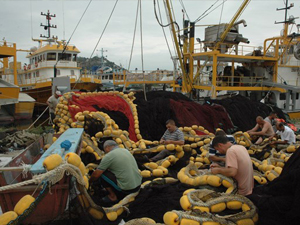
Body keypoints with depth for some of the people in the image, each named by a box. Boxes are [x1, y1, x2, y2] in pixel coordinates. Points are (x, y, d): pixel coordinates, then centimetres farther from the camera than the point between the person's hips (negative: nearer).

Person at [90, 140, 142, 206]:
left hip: (126, 188, -8)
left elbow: (96, 175, -4)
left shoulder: (108, 156, -10)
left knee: (101, 174, 1)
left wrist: (89, 181, 16)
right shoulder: (126, 150, 12)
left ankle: (113, 197, 8)